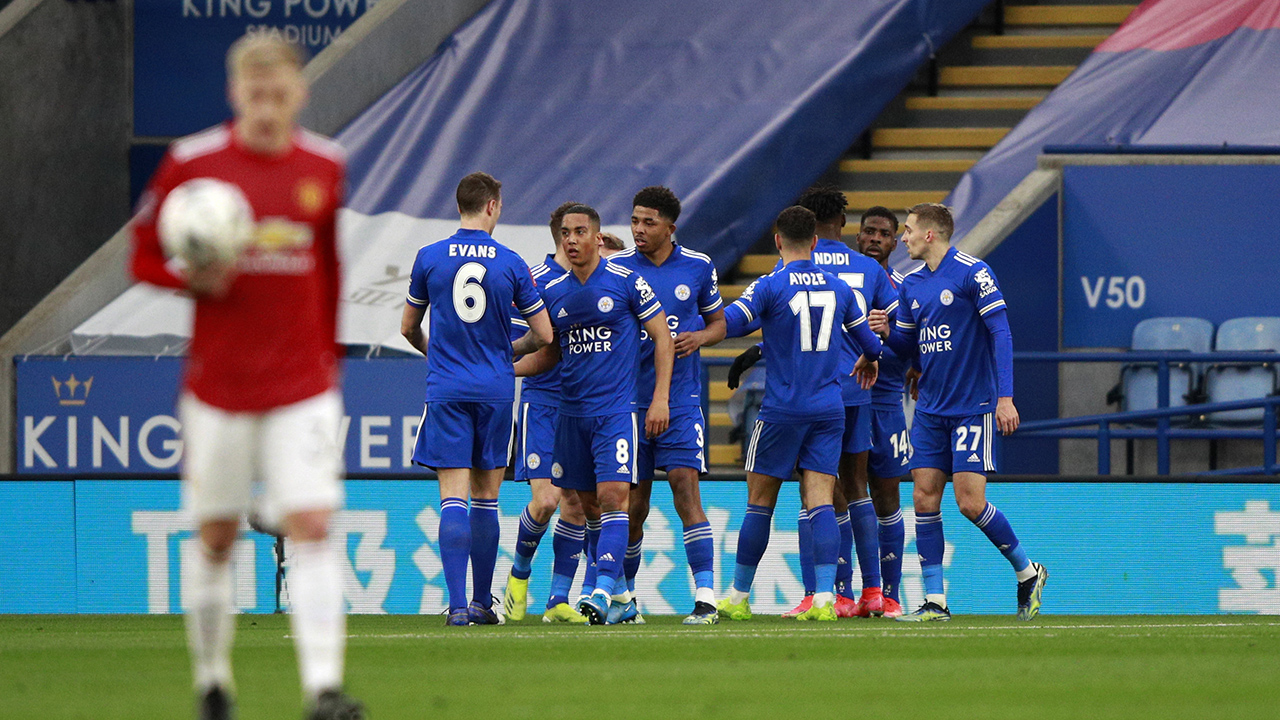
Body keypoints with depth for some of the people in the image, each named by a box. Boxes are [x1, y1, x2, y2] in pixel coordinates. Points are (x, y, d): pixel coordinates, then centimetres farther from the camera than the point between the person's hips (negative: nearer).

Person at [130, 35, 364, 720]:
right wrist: (194, 277, -17)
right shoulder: (192, 162, -5)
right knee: (216, 535, 7)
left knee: (311, 526, -11)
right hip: (217, 380, -1)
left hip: (302, 385, 1)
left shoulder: (327, 167, 1)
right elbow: (143, 255, 2)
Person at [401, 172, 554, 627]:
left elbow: (408, 328, 12)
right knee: (486, 499, 11)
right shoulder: (510, 263, -1)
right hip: (496, 391, 1)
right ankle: (483, 602, 15)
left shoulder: (429, 258, 0)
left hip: (446, 390, -1)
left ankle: (458, 604, -17)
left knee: (453, 498, -6)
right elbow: (543, 335, 4)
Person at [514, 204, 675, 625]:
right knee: (587, 504, 7)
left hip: (617, 410, -5)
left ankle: (603, 590, -23)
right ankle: (621, 591, 17)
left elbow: (663, 339, 0)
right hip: (572, 412, 5)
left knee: (612, 495, -17)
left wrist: (660, 399, -6)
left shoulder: (626, 282, -4)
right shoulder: (553, 292, 9)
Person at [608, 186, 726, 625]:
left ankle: (705, 598, -17)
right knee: (633, 503, 5)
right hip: (629, 399, 1)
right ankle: (624, 596, 24)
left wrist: (699, 337, -6)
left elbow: (718, 322, 15)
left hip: (680, 399, -1)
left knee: (685, 487, -15)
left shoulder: (698, 267, 3)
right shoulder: (616, 268, 2)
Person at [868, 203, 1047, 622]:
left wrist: (1005, 397, -20)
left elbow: (1001, 333, -14)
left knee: (971, 502, -10)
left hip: (973, 408, -7)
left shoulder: (972, 273, -11)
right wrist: (887, 333, -4)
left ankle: (1027, 572, 11)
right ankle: (934, 601, 2)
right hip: (930, 409, 7)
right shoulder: (911, 285, 11)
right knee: (925, 497, -1)